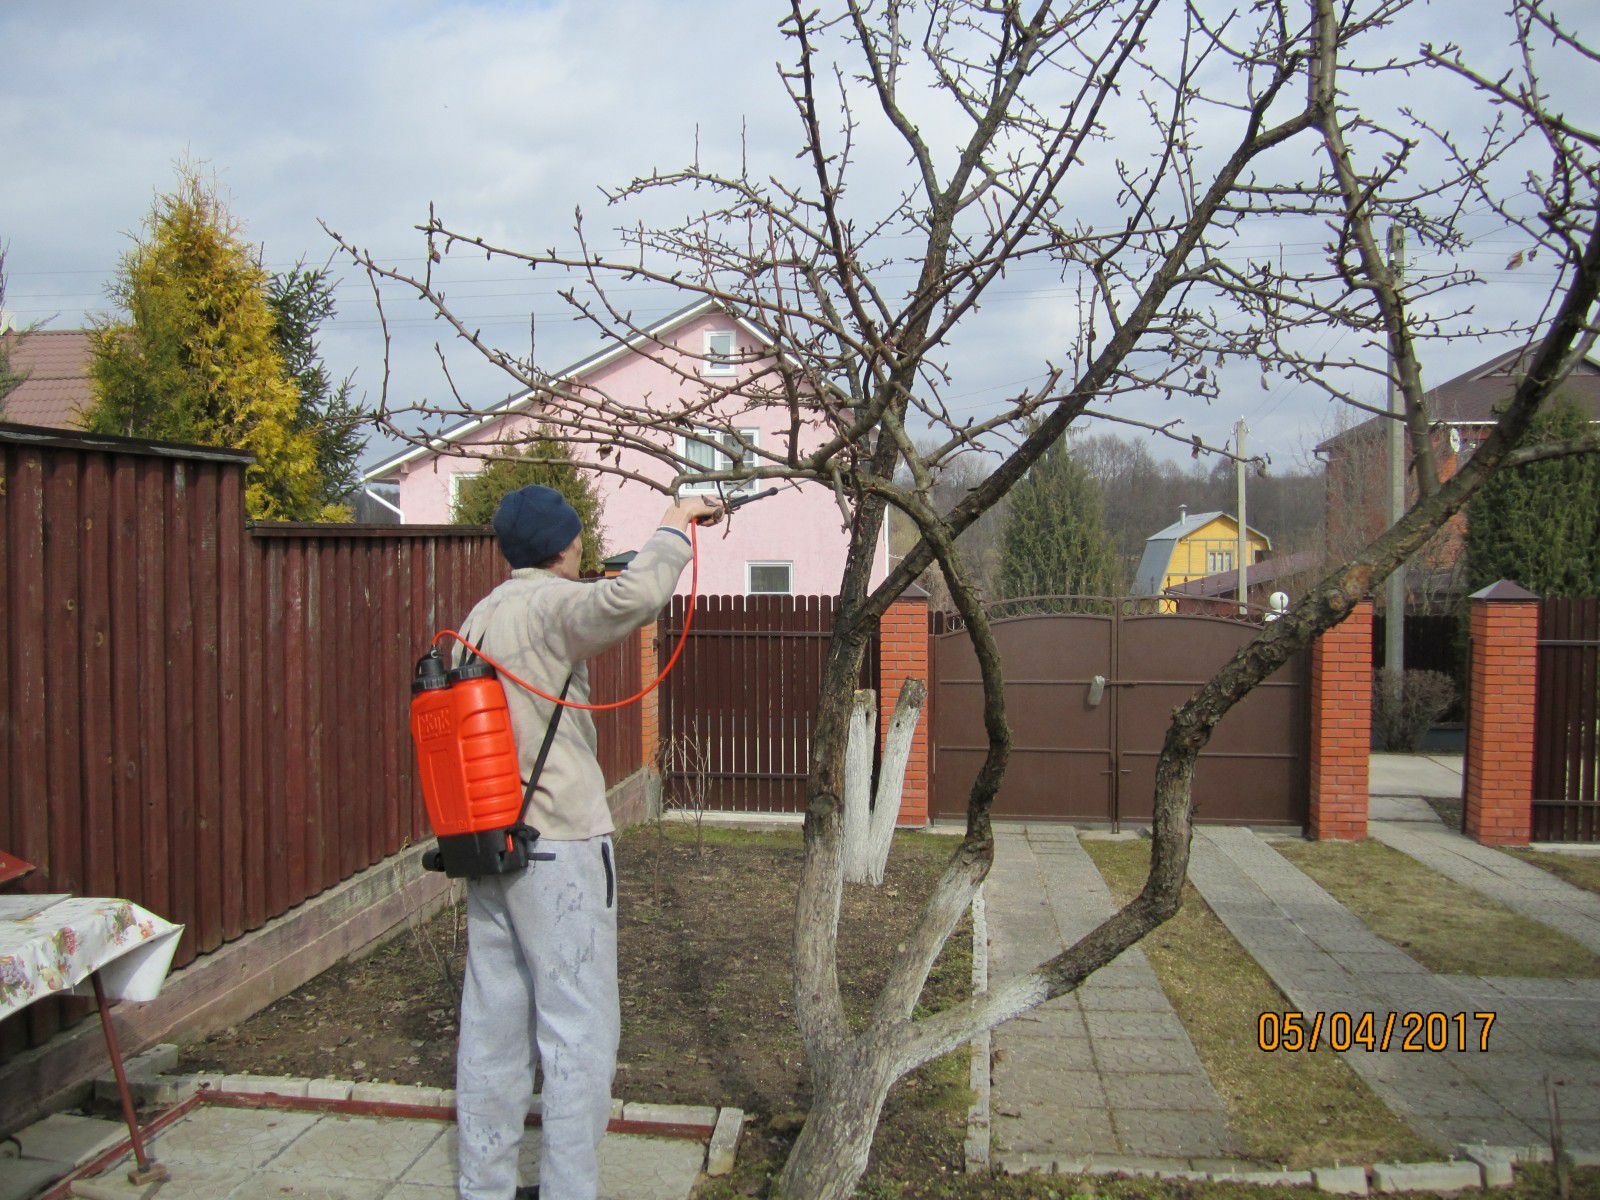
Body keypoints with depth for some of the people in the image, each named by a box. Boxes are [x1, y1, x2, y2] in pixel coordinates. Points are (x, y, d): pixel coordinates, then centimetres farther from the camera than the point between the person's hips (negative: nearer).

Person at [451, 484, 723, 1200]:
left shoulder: (481, 616, 13)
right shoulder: (550, 605, -12)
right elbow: (634, 600, -32)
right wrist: (674, 526, -18)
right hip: (559, 844, -8)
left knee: (493, 1024, 14)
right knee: (578, 1031, 0)